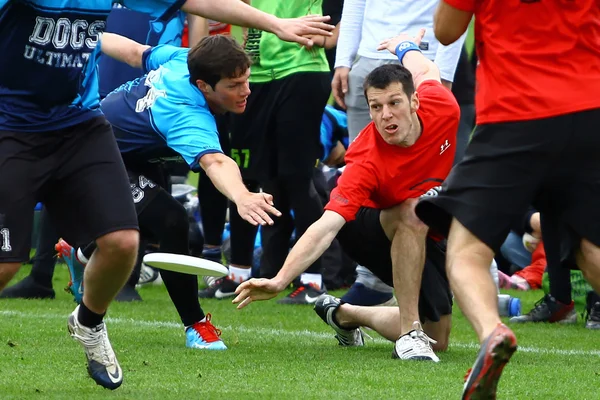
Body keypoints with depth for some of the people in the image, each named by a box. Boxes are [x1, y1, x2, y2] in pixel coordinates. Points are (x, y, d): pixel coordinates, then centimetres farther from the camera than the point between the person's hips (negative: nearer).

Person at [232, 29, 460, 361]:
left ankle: (344, 314, 24)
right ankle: (410, 333, -32)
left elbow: (426, 71, -1)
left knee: (438, 337, 1)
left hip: (426, 237, 5)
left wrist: (403, 46, 23)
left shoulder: (440, 106, -25)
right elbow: (326, 225, -45)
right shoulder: (366, 163, -37)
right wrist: (280, 280, -58)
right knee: (415, 213, -40)